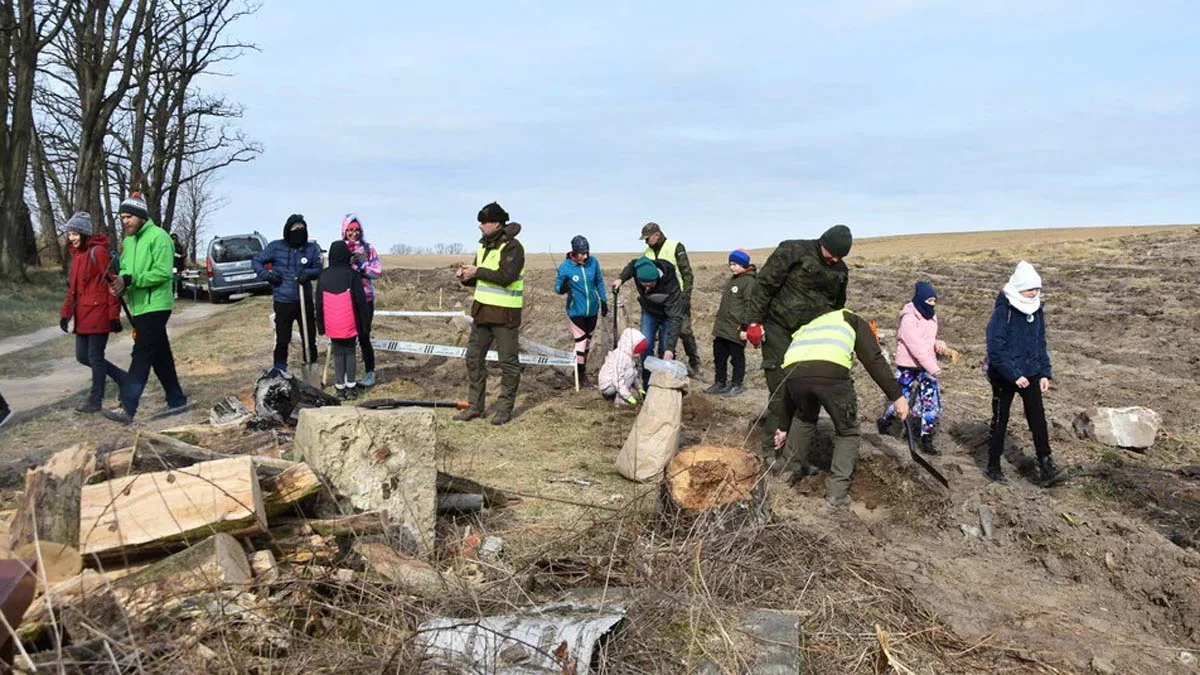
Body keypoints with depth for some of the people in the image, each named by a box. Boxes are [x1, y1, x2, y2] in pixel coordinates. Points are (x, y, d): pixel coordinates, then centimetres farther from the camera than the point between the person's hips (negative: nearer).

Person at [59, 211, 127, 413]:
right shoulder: (76, 254, 14)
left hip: (98, 313, -9)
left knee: (95, 357, -1)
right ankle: (122, 378, 25)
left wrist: (114, 315, -16)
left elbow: (111, 284, -14)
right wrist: (65, 313, 13)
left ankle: (96, 400, 11)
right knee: (83, 356, 11)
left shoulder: (98, 252, -11)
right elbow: (73, 287, 19)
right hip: (82, 315, 9)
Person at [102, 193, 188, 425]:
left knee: (141, 355, -11)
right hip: (140, 307, 9)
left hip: (155, 306, -9)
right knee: (160, 355, 12)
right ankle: (177, 400, 20)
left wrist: (130, 280, -23)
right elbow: (126, 270, 17)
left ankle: (127, 408, -13)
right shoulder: (128, 241, 16)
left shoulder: (158, 236, -12)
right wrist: (121, 282, -6)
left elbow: (163, 272, -20)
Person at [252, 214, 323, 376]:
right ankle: (279, 369, 17)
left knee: (310, 338, 6)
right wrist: (266, 274, -6)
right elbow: (256, 260, 10)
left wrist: (308, 273, -18)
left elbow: (319, 269, 2)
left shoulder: (312, 248, 0)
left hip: (305, 301, 1)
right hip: (283, 301, -1)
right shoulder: (276, 247, -1)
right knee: (282, 339, 3)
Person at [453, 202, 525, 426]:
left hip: (505, 314, -8)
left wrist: (477, 271, -17)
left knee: (508, 361, 1)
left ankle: (505, 408, 10)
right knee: (474, 357, 10)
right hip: (482, 310, 9)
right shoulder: (483, 246, 13)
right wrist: (465, 277, -3)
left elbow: (506, 276, -25)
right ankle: (475, 406, 19)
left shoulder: (512, 247, -13)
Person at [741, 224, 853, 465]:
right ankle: (771, 449, 2)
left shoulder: (840, 271, 8)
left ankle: (796, 448, 18)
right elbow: (764, 284, -13)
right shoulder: (793, 251, -11)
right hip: (778, 329, -6)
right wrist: (753, 321, -17)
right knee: (781, 390, -8)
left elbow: (837, 307, 20)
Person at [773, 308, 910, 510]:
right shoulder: (851, 320, 33)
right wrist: (897, 396, 13)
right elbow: (874, 359, 14)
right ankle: (837, 493, 13)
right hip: (832, 372, -4)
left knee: (803, 419, 36)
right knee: (847, 432, 20)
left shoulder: (805, 329, 43)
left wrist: (784, 426, 50)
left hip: (793, 369, 4)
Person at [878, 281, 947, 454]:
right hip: (908, 368, -6)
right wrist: (934, 368, -28)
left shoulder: (931, 318, 8)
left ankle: (926, 440, 10)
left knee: (932, 404, -1)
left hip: (928, 367, 7)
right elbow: (916, 347, -25)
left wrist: (938, 344, -3)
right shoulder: (909, 319, -18)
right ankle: (883, 422, 34)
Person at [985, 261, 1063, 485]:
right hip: (1004, 376, -5)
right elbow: (995, 350, -20)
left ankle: (1045, 468, 1)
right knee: (1000, 421, 6)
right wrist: (1015, 376, -23)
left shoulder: (1036, 311, 4)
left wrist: (1045, 373, 6)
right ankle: (993, 467, 19)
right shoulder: (1002, 312, -16)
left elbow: (1041, 343, 14)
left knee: (1038, 418, -2)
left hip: (1030, 374, 5)